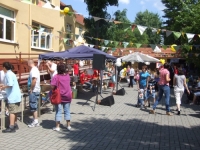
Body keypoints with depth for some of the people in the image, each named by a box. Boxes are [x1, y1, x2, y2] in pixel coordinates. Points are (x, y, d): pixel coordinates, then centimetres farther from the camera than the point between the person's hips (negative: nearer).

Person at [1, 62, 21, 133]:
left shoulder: (8, 74, -14)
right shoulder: (11, 73, 16)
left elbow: (10, 84, -26)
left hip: (13, 96, -10)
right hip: (15, 95, 10)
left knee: (12, 111, -7)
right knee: (14, 111, 16)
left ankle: (11, 127, -5)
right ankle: (15, 125, 24)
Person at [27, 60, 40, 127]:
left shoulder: (33, 70, -16)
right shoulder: (35, 69, 15)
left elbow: (34, 80, -26)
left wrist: (31, 89, -18)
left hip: (34, 91, -10)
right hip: (35, 90, 10)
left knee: (33, 106, -4)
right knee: (33, 106, 14)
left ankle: (36, 121, 3)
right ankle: (35, 120, 22)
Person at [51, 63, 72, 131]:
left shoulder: (56, 77, -14)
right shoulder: (68, 76, 1)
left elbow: (52, 86, -21)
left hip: (59, 97, -3)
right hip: (67, 96, 4)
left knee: (58, 111, 4)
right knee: (67, 111, 13)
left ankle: (57, 127, 9)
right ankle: (68, 125, 20)